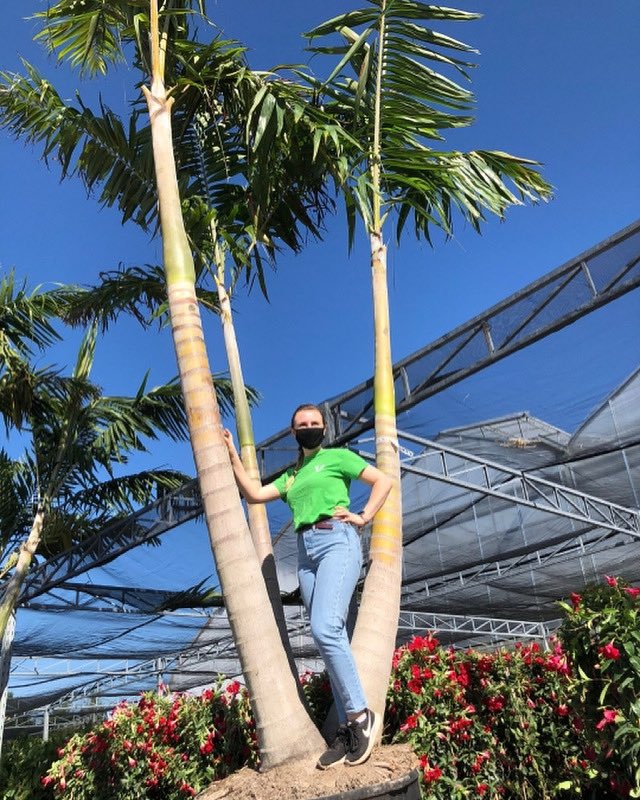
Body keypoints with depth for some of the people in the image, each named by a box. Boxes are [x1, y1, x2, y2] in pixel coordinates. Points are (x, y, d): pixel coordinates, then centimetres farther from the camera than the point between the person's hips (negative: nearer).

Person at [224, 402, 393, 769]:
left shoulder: (338, 456, 10)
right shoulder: (291, 476, 26)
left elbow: (384, 480, 6)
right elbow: (255, 494, 18)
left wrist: (363, 518, -3)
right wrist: (233, 456, 19)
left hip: (337, 541, -6)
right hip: (306, 552, 6)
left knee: (325, 628, -24)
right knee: (332, 637, 1)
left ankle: (361, 714, -13)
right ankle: (348, 729, 2)